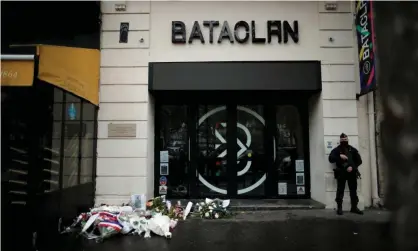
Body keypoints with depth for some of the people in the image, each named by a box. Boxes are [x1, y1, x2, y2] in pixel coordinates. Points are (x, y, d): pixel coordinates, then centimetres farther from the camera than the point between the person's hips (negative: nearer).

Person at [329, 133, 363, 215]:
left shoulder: (353, 149, 12)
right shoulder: (336, 150, 6)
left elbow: (359, 160, 8)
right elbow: (330, 159, -5)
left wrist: (352, 167, -7)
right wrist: (339, 156, -17)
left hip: (352, 172, 2)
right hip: (341, 173, -2)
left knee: (353, 190, 5)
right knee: (340, 191, -3)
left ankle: (354, 207, 15)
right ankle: (339, 208, 0)